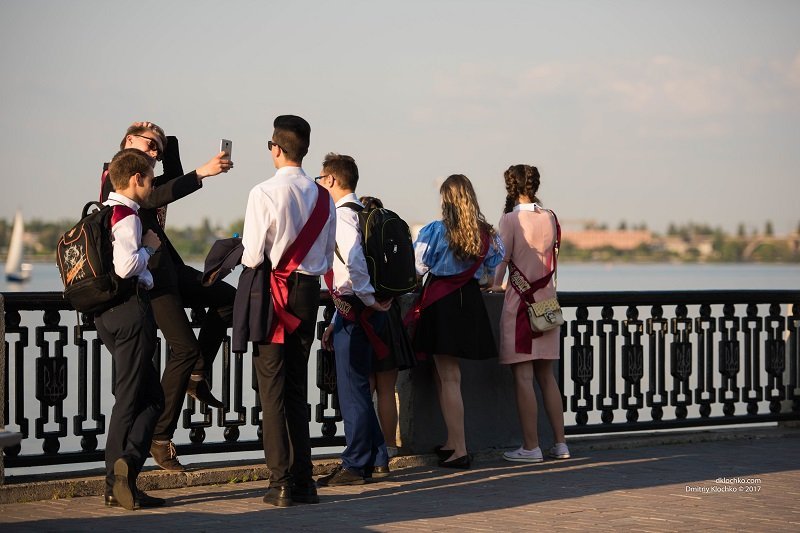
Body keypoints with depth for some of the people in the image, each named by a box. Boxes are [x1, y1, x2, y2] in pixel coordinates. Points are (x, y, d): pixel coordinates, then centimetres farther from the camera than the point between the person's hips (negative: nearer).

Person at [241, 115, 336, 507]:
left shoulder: (264, 194, -13)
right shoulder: (323, 197, 5)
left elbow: (253, 256, -13)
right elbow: (328, 256, 11)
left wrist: (243, 252, 7)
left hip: (272, 294, -5)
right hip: (309, 290, 5)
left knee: (273, 389, 0)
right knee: (297, 388, 13)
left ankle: (282, 484, -2)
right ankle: (303, 481, 12)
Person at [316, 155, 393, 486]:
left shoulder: (342, 214, -13)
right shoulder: (361, 212, 18)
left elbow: (354, 260, -31)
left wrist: (369, 298, -19)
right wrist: (336, 323, 23)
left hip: (354, 312, -10)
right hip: (352, 311, 10)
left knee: (352, 388, -4)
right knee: (357, 387, 16)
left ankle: (355, 466, 1)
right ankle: (376, 460, 21)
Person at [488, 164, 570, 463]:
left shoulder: (510, 219, -10)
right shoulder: (549, 218, 8)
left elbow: (502, 259, -8)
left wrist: (495, 285, 9)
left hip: (520, 300, -6)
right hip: (547, 298, 6)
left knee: (523, 376, -3)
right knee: (546, 375, 12)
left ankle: (531, 447, -4)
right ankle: (560, 444, 12)